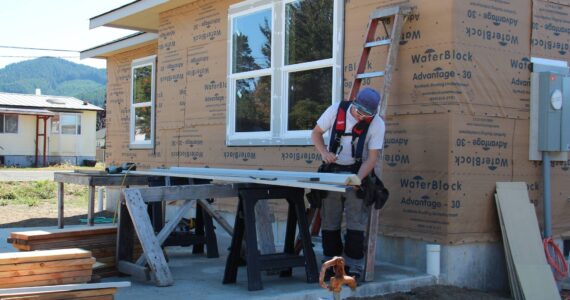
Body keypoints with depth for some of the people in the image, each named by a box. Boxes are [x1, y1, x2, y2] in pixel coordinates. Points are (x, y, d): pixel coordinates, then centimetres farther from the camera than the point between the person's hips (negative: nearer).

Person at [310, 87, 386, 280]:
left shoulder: (377, 123, -13)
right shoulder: (336, 110, -10)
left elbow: (372, 158, -14)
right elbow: (316, 133, 0)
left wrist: (357, 179, -29)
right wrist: (324, 152, -20)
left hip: (358, 173, -2)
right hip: (332, 171, 2)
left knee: (356, 224, -5)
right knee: (329, 222, 6)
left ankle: (354, 267, 3)